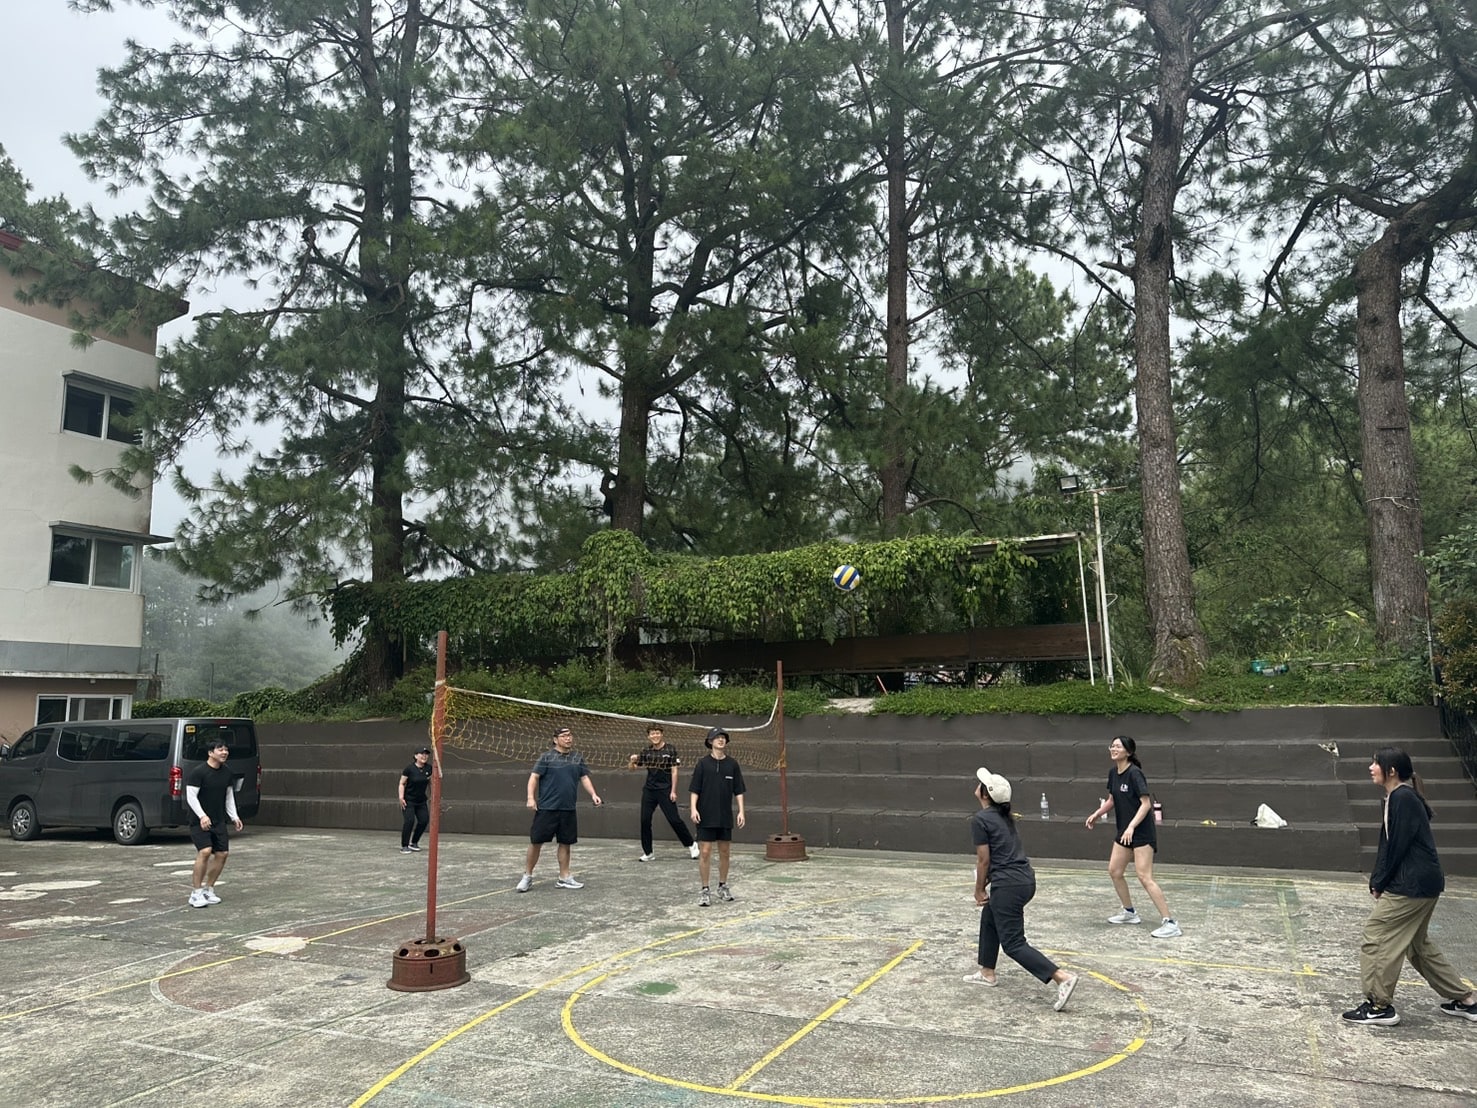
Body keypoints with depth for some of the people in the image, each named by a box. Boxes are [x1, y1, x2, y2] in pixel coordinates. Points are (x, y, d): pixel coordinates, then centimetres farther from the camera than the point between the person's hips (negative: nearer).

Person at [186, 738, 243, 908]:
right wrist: (202, 816, -26)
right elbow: (191, 796, -16)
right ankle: (196, 893, -11)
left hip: (218, 821, 7)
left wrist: (233, 817, 10)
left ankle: (208, 889, 17)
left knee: (222, 853, 1)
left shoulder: (226, 773, 9)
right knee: (205, 851, -21)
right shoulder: (198, 772, -12)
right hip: (199, 821, -7)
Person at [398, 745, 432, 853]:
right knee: (409, 821, -15)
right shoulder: (409, 768, -14)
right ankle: (404, 846, -3)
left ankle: (414, 843, 19)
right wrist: (401, 797, -19)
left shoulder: (429, 769, -1)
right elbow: (402, 783, -10)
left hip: (421, 801, 5)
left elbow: (430, 783, 12)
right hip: (408, 800, -5)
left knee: (424, 820, -2)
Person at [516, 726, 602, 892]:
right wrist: (531, 797, -15)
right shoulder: (547, 757, -2)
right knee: (536, 841, 0)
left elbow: (584, 777, 11)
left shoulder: (578, 757, 10)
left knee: (565, 842, 9)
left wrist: (593, 794, -3)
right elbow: (534, 777, -4)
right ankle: (527, 876, 14)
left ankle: (564, 878, 20)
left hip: (568, 809, 4)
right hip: (546, 808, -4)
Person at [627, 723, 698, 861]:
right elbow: (633, 768, 14)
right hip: (649, 790, 4)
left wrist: (673, 791, -9)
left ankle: (691, 845, 13)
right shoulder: (647, 752, 7)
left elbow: (674, 772, -4)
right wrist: (632, 760, -9)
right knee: (645, 820, 0)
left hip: (665, 790, -4)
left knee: (674, 819, -5)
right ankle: (647, 852, 13)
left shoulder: (670, 750, -3)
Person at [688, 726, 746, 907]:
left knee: (724, 852, 11)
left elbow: (738, 791, 6)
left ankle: (723, 886, 27)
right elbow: (694, 790, -3)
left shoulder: (732, 765, 3)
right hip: (706, 817, -3)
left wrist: (741, 811, -1)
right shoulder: (703, 764, -3)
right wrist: (693, 809, -15)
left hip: (725, 817, 3)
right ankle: (705, 891, 7)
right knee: (705, 852, -3)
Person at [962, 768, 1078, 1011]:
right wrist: (987, 882, 20)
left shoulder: (980, 820, -11)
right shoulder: (1004, 816, 13)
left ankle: (1063, 977, -14)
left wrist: (979, 889, 4)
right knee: (989, 917, 29)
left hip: (1008, 885, -9)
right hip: (1026, 879, 9)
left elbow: (984, 859, -10)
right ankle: (987, 973, 39)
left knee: (1013, 944, -1)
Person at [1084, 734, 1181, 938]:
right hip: (1124, 832, 9)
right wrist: (1096, 814, 5)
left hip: (1142, 832, -9)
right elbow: (1112, 800, 19)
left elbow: (1146, 803, -22)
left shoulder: (1134, 774, -18)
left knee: (1145, 877, -13)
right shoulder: (1113, 773, 7)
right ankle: (1130, 913, 30)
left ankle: (1170, 923, -9)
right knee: (1114, 871, 13)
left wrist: (1132, 826, -30)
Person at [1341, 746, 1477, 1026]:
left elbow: (1397, 847, -19)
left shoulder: (1403, 798, -18)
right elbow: (1389, 845, 13)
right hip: (1423, 883, 10)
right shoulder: (1398, 797, 11)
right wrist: (1379, 881, 7)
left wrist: (1379, 883, -9)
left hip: (1412, 886, -10)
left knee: (1376, 938, -4)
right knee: (1417, 944, 22)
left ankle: (1380, 1006, 3)